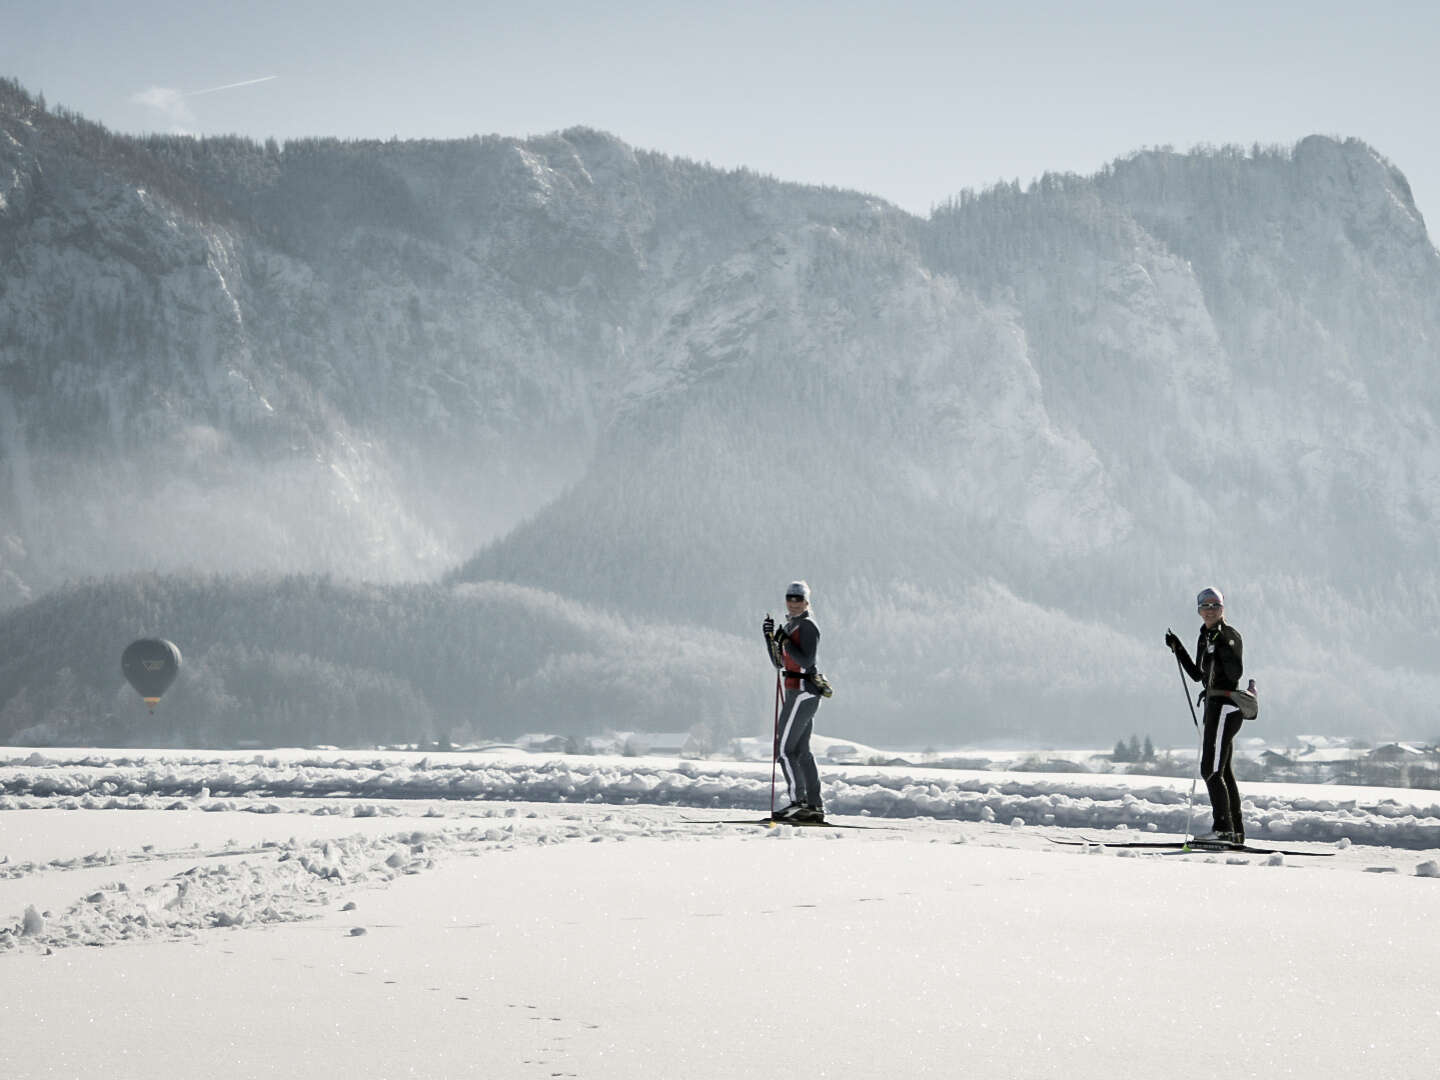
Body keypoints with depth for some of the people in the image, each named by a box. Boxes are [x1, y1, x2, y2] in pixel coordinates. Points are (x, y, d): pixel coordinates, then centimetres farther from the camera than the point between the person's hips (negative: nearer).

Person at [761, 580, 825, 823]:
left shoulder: (807, 626, -10)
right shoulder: (791, 626, 17)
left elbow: (806, 661, -20)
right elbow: (779, 663, 17)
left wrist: (785, 641, -19)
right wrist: (770, 637, 7)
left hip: (802, 692, -10)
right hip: (798, 693, 10)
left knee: (784, 748, -11)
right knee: (801, 750, 10)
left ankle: (798, 801, -12)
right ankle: (814, 805, 12)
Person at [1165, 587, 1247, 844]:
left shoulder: (1230, 635, -9)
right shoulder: (1204, 637, 17)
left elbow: (1236, 673, -19)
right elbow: (1198, 675, 21)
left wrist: (1223, 646, -28)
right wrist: (1178, 649, 16)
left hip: (1226, 705, -10)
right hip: (1213, 705, 10)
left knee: (1211, 770, -15)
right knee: (1223, 771, 12)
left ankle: (1223, 829, -17)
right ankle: (1236, 832, 16)